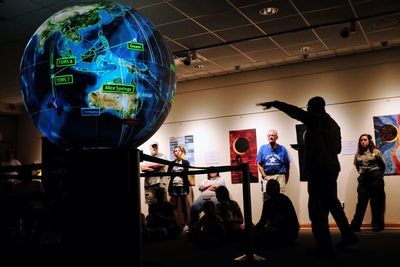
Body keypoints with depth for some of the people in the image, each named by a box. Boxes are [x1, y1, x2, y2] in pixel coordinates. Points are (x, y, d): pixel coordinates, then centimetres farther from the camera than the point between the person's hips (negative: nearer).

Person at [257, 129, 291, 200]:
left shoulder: (282, 149, 5)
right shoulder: (263, 148, 7)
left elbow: (287, 164, 10)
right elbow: (259, 164, 5)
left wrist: (286, 177, 7)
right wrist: (264, 176, -4)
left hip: (279, 176, 0)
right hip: (267, 177, 1)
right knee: (266, 197, -5)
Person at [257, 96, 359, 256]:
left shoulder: (316, 119, -6)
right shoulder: (333, 123, 19)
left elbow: (295, 112, -17)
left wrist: (274, 103, -13)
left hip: (318, 168, -9)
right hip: (331, 167, 9)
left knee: (317, 208, -8)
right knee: (332, 203, 21)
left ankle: (324, 247, -9)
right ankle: (348, 236, 26)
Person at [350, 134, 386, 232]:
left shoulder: (376, 152, -1)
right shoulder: (358, 154, 7)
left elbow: (383, 165, 8)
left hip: (375, 179, -2)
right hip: (363, 179, 2)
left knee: (376, 202, 2)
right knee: (361, 202, -1)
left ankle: (377, 225, 10)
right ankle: (355, 225, -2)